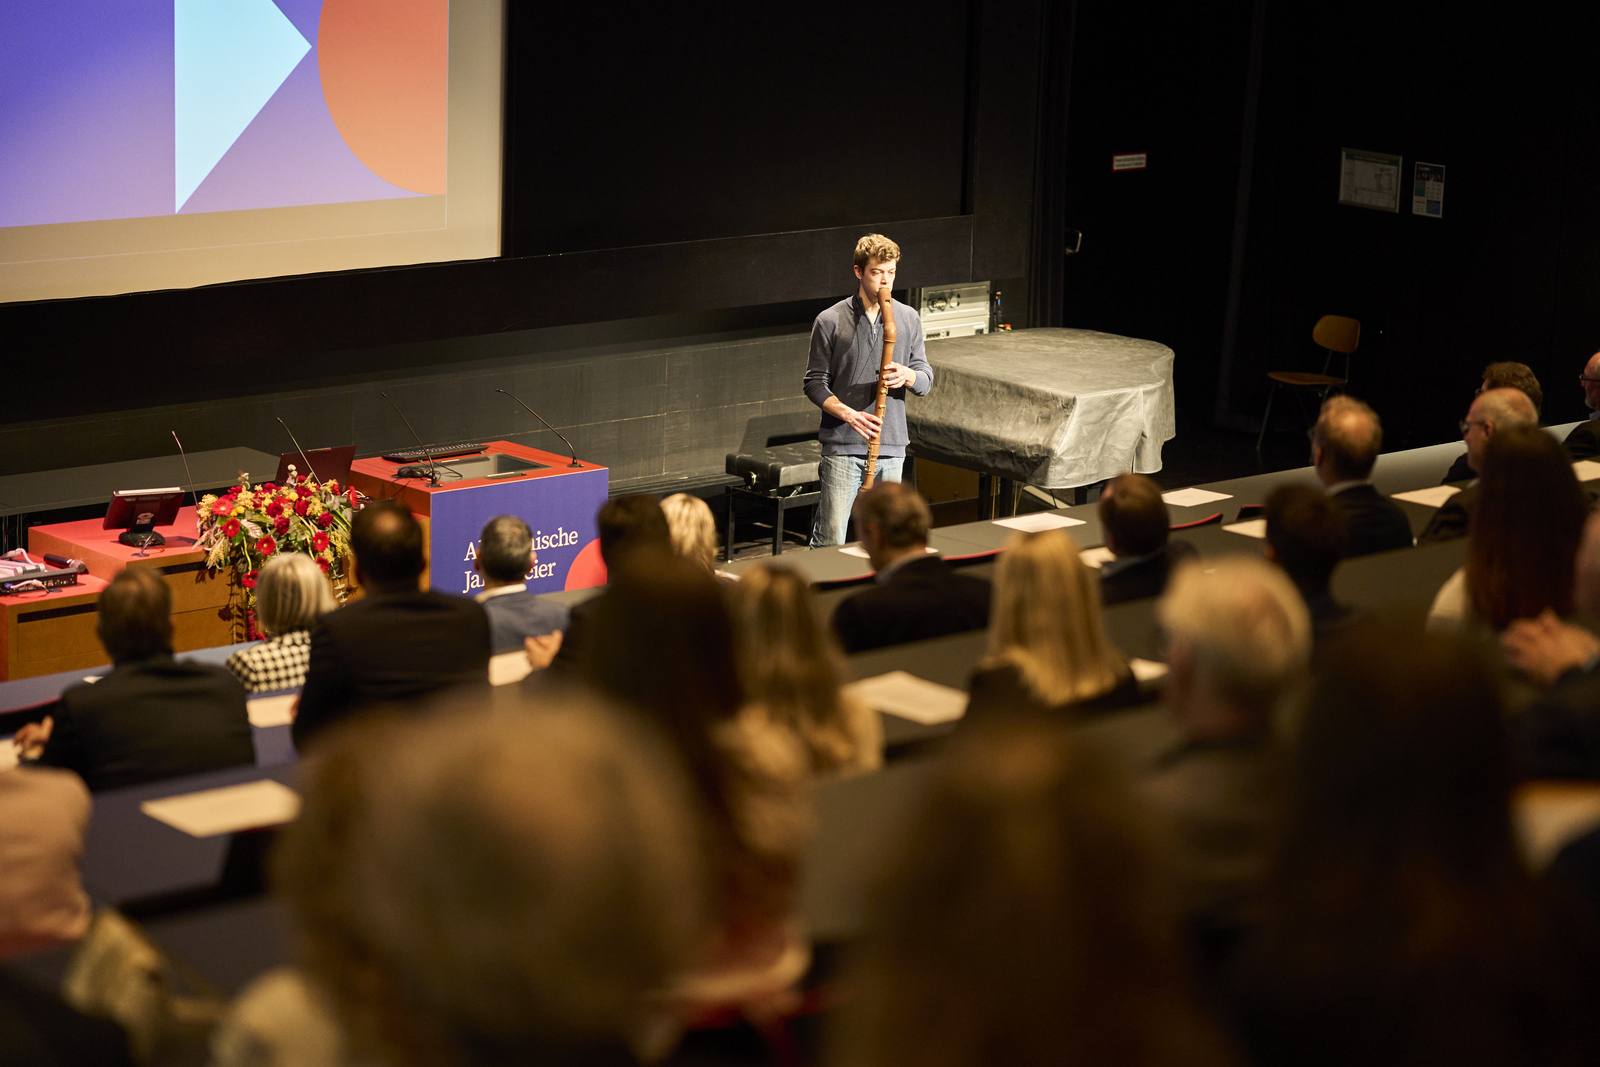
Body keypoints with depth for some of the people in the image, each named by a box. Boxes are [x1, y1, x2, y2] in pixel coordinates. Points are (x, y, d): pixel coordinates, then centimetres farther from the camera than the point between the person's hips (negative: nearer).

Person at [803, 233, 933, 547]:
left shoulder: (908, 319, 9)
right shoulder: (831, 321, -2)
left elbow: (926, 381, 11)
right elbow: (814, 383, -1)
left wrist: (908, 376, -13)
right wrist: (848, 414, -17)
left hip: (892, 445, 4)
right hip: (843, 446, -4)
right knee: (830, 540, -6)